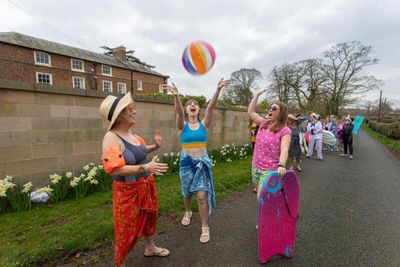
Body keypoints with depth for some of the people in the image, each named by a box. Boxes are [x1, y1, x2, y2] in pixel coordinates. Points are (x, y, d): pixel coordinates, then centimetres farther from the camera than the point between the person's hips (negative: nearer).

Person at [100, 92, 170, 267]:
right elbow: (114, 169, -30)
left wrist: (156, 146, 4)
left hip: (146, 186, 9)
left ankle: (150, 248, 51)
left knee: (149, 217, 26)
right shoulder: (111, 138, -23)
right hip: (128, 191, -8)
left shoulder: (129, 133, 2)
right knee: (127, 230, 10)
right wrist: (146, 168, -34)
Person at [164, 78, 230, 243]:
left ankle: (205, 228, 14)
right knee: (187, 193, 18)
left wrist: (218, 90, -31)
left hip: (202, 162, -1)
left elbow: (210, 107, -17)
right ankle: (188, 212, 49)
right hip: (186, 162, 1)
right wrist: (176, 97, -44)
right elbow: (178, 111, -25)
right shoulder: (183, 125, -5)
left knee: (202, 196, -5)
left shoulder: (204, 124, -2)